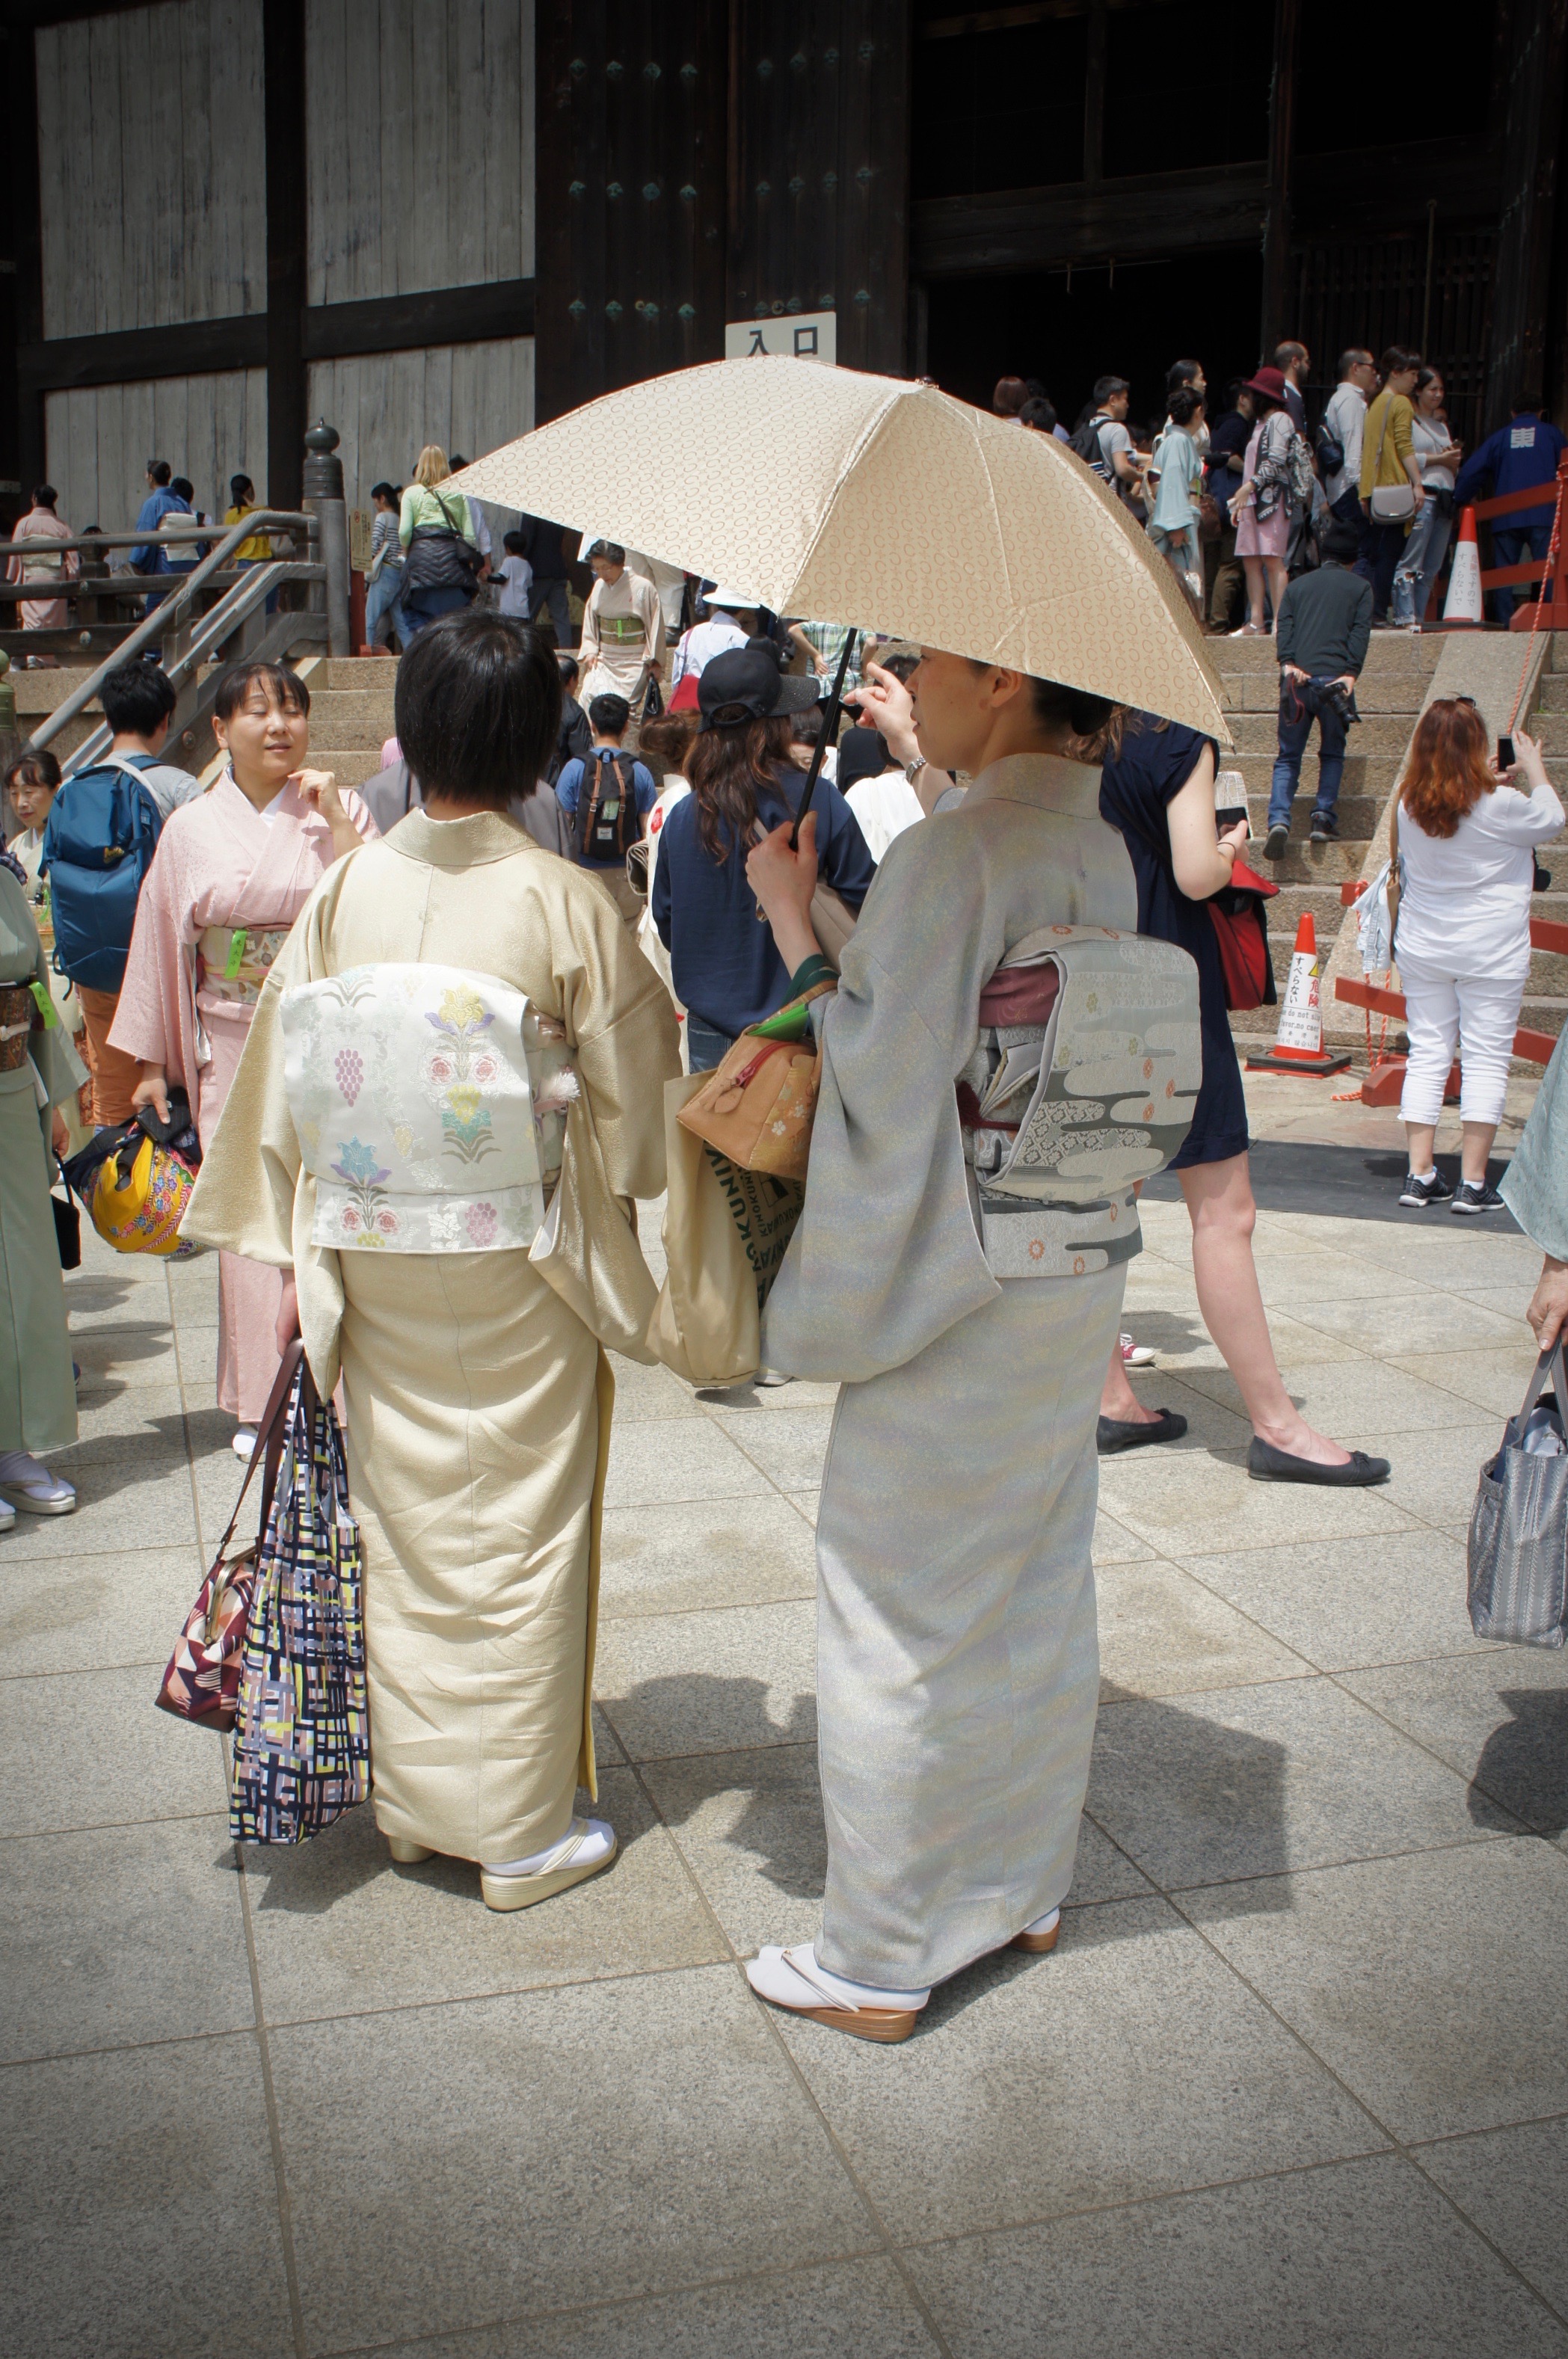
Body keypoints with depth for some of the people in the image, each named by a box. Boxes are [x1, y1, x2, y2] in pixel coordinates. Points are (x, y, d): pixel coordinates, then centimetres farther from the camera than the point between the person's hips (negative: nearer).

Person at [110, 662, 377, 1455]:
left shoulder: (343, 810, 2)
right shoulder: (191, 829, 6)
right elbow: (160, 945, 9)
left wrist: (333, 820, -14)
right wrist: (150, 1061, 9)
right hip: (234, 1053, 1)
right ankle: (262, 1403, 16)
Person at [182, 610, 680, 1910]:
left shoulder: (348, 888, -4)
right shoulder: (565, 900, -14)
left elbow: (287, 1081, 1)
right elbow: (630, 1097, -7)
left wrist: (299, 1257, 11)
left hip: (373, 1264, 4)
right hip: (518, 1273, -3)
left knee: (406, 1525, 17)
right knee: (520, 1534, 9)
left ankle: (417, 1803, 32)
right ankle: (521, 1831, 21)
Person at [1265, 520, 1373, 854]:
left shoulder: (1298, 585, 21)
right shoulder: (1360, 587, 14)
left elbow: (1284, 626, 5)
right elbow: (1361, 632, -1)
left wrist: (1288, 663, -7)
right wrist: (1351, 673, -9)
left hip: (1297, 678, 2)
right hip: (1335, 680, -1)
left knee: (1288, 758, 5)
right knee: (1332, 754, 16)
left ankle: (1279, 820, -17)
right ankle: (1324, 819, 1)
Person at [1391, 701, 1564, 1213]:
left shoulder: (1408, 806, -3)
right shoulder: (1500, 806, -15)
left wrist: (1486, 781, 27)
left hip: (1422, 949, 4)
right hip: (1490, 951, -4)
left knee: (1427, 1054, 9)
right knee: (1486, 1060, 1)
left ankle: (1420, 1174, 8)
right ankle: (1472, 1183, 1)